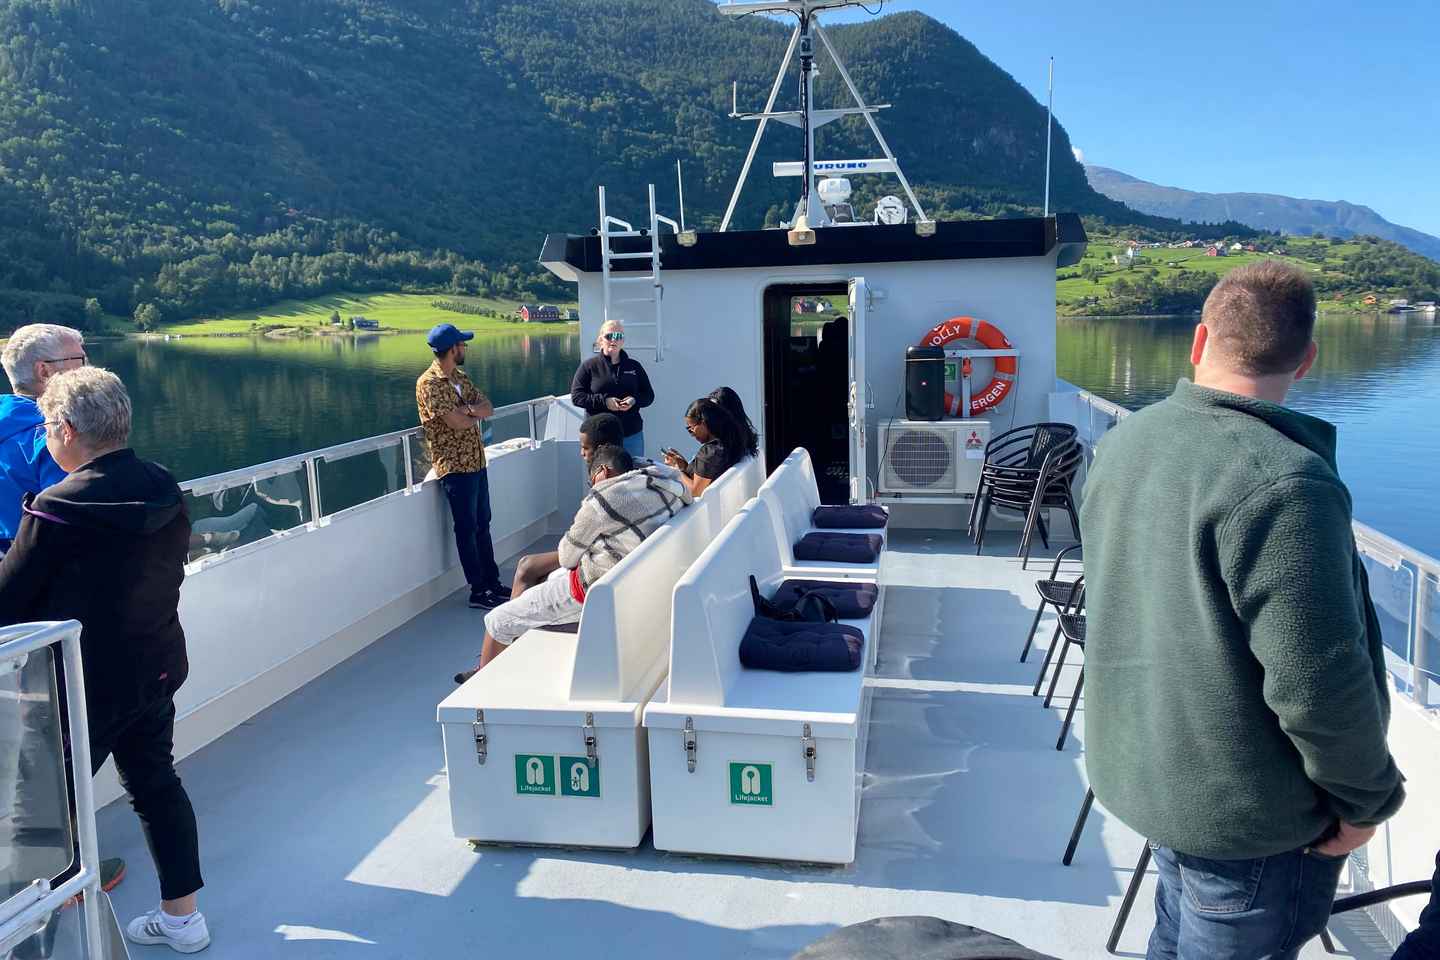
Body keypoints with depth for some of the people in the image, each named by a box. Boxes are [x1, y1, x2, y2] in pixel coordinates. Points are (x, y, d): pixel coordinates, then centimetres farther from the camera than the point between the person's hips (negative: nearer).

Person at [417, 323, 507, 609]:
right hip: (456, 467, -8)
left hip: (477, 461, 8)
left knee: (483, 524, 15)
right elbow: (457, 422, -23)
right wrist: (475, 413, -2)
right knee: (467, 529, 1)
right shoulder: (429, 383, -16)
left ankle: (493, 582, 25)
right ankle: (478, 591, 9)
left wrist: (468, 408, -17)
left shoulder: (460, 377, 11)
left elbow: (488, 408, 4)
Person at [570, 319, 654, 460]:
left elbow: (649, 395, 13)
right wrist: (604, 401, -16)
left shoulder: (634, 366, 11)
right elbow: (576, 396, -3)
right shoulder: (588, 366, 3)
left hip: (632, 434, 3)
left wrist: (635, 400, -10)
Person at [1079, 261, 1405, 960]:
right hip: (1249, 813, -7)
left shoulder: (1124, 441, -2)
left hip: (1141, 770, 7)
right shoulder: (1284, 482, -27)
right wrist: (1368, 796, -9)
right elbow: (1320, 680, -26)